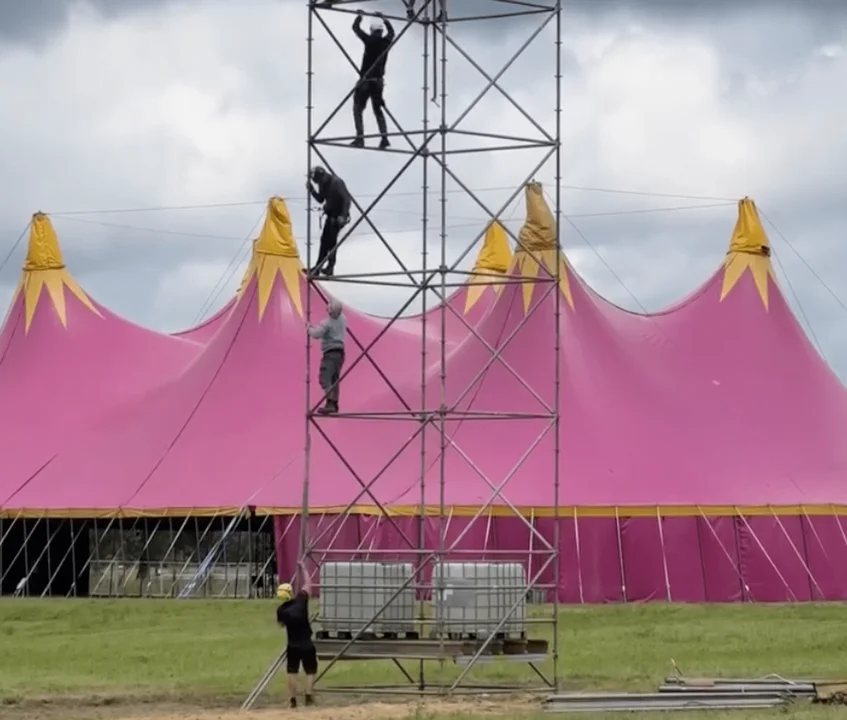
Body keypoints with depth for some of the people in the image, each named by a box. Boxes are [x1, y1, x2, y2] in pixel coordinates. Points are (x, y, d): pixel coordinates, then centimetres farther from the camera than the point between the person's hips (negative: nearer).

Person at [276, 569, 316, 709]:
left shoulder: (281, 610, -8)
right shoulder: (301, 600, -11)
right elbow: (307, 584, 4)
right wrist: (302, 569, 16)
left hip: (293, 645, 1)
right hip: (307, 644, -1)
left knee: (292, 672, 9)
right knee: (310, 671, 8)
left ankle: (292, 699, 8)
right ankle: (309, 697, -2)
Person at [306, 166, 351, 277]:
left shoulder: (336, 183, -21)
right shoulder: (324, 184, 5)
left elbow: (346, 199, -24)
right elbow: (320, 199, 15)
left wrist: (343, 215, -30)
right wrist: (311, 189, 0)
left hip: (338, 217, -9)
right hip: (330, 214, 9)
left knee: (331, 239, -12)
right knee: (324, 239, 10)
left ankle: (330, 267, -7)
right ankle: (318, 267, 16)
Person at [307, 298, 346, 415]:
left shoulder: (327, 323, -15)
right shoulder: (342, 319, 9)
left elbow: (316, 334, -25)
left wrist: (309, 328, -5)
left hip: (330, 353, -9)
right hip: (340, 352, 9)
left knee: (325, 379, -15)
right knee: (334, 380, 17)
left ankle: (330, 403, -28)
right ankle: (334, 403, 22)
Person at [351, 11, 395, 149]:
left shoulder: (370, 40, -11)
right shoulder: (386, 41, 2)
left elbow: (356, 27, 0)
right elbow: (391, 31, 25)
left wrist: (360, 16, 18)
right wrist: (384, 19, 39)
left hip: (366, 81, -5)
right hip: (379, 81, 5)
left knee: (358, 109, 4)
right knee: (378, 109, 16)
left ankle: (360, 138, -7)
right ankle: (384, 137, 1)